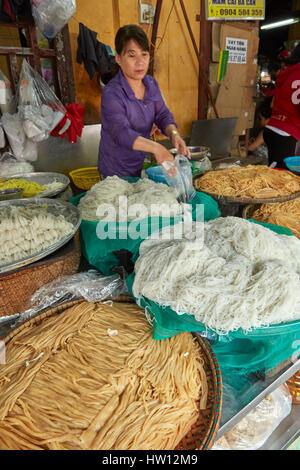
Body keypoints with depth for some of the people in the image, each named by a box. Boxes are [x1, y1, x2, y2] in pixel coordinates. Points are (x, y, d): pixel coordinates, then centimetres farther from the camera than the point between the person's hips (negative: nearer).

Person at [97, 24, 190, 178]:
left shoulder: (151, 83, 2)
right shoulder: (111, 93, -23)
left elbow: (162, 114, -2)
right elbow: (121, 132, -36)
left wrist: (173, 134, -25)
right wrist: (156, 148, -50)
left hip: (143, 165, 7)